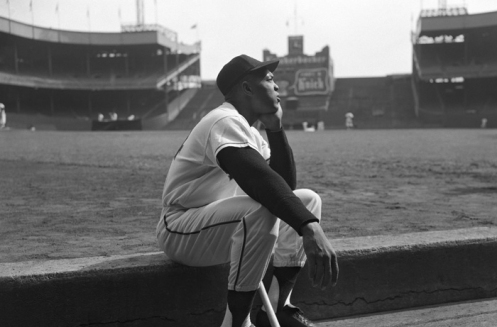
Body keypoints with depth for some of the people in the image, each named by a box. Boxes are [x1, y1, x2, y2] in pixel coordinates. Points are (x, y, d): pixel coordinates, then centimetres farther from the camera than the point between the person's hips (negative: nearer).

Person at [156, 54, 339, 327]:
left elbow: (286, 183, 7)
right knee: (261, 208, -35)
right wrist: (311, 229, -45)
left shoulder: (251, 133, 12)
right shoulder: (225, 121, -18)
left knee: (306, 199, 3)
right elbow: (260, 180, -35)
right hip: (180, 231, -10)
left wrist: (275, 129, -2)